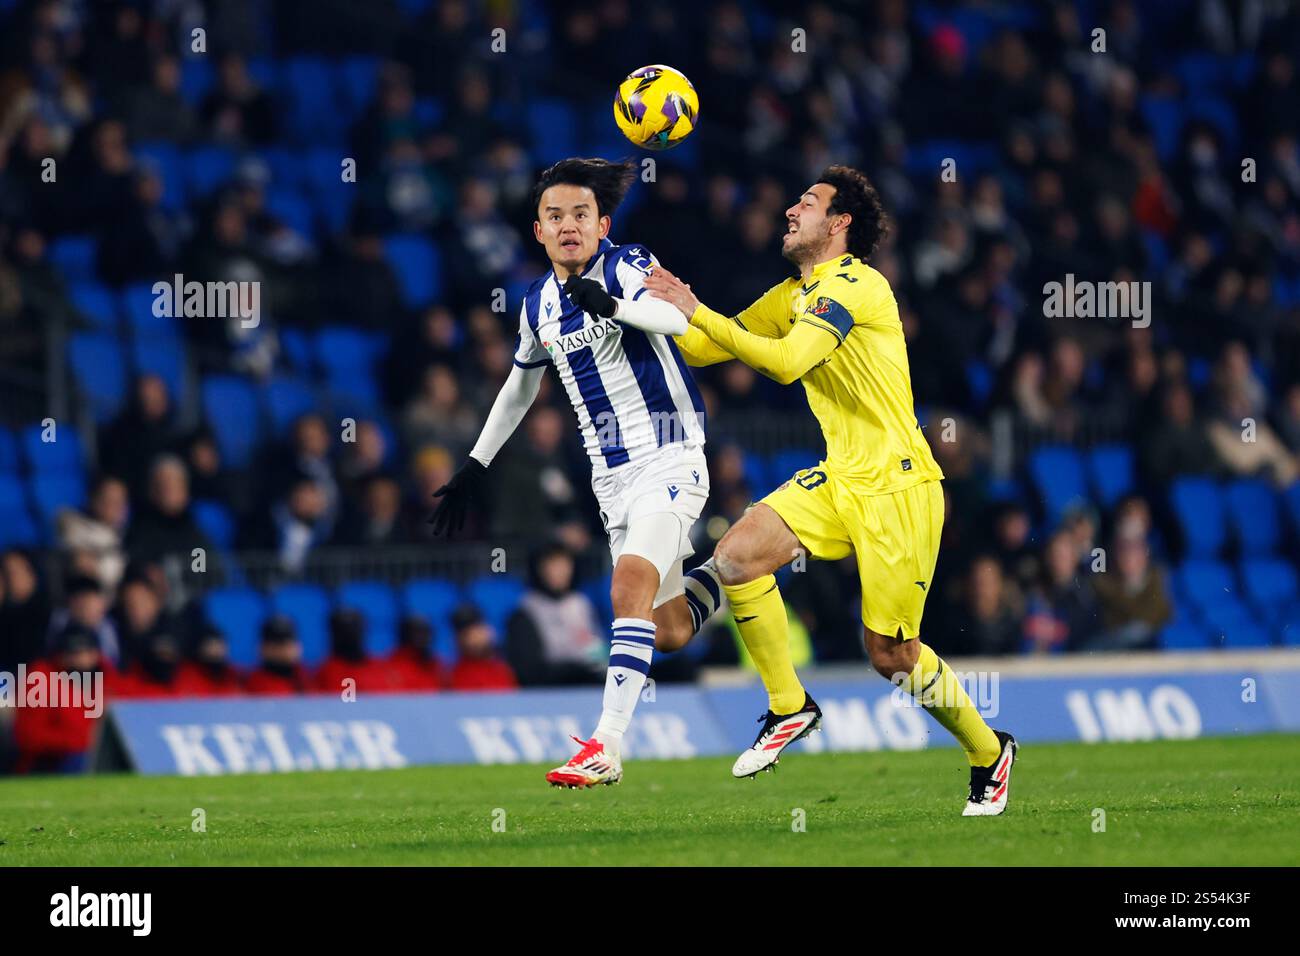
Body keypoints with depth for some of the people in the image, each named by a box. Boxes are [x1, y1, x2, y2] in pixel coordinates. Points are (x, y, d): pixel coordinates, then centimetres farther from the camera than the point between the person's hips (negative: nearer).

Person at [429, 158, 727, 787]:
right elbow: (520, 386, 27)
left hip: (668, 459, -6)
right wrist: (475, 468, 26)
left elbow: (679, 316, -32)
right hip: (612, 477, 6)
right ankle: (716, 577, 41)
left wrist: (615, 305, -51)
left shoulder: (626, 267, -10)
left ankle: (607, 745, -28)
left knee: (631, 584, -26)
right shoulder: (539, 304, 10)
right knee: (669, 633, 7)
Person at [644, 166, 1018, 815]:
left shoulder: (853, 285, -14)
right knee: (736, 555, -13)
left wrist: (695, 311, -24)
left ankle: (989, 753, 18)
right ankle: (788, 708, 0)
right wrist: (665, 305, -2)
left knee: (891, 654, -5)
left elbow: (786, 363, -27)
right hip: (839, 480, 8)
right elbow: (704, 349, 15)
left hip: (897, 487, -8)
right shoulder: (792, 296, 14)